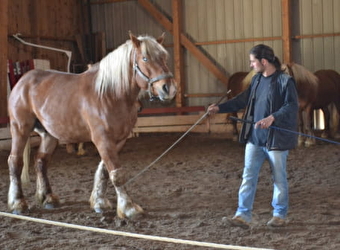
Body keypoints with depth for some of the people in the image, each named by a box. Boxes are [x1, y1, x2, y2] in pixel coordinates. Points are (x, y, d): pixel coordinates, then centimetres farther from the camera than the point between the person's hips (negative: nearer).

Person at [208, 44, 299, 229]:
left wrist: (272, 118, -32)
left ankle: (280, 215, 21)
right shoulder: (257, 80, 10)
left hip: (276, 138, -6)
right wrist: (220, 108, 16)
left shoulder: (285, 81, -12)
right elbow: (243, 100, 19)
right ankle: (243, 215, 7)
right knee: (248, 176, 3)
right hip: (254, 137, 7)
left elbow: (292, 106, -19)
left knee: (279, 178, 7)